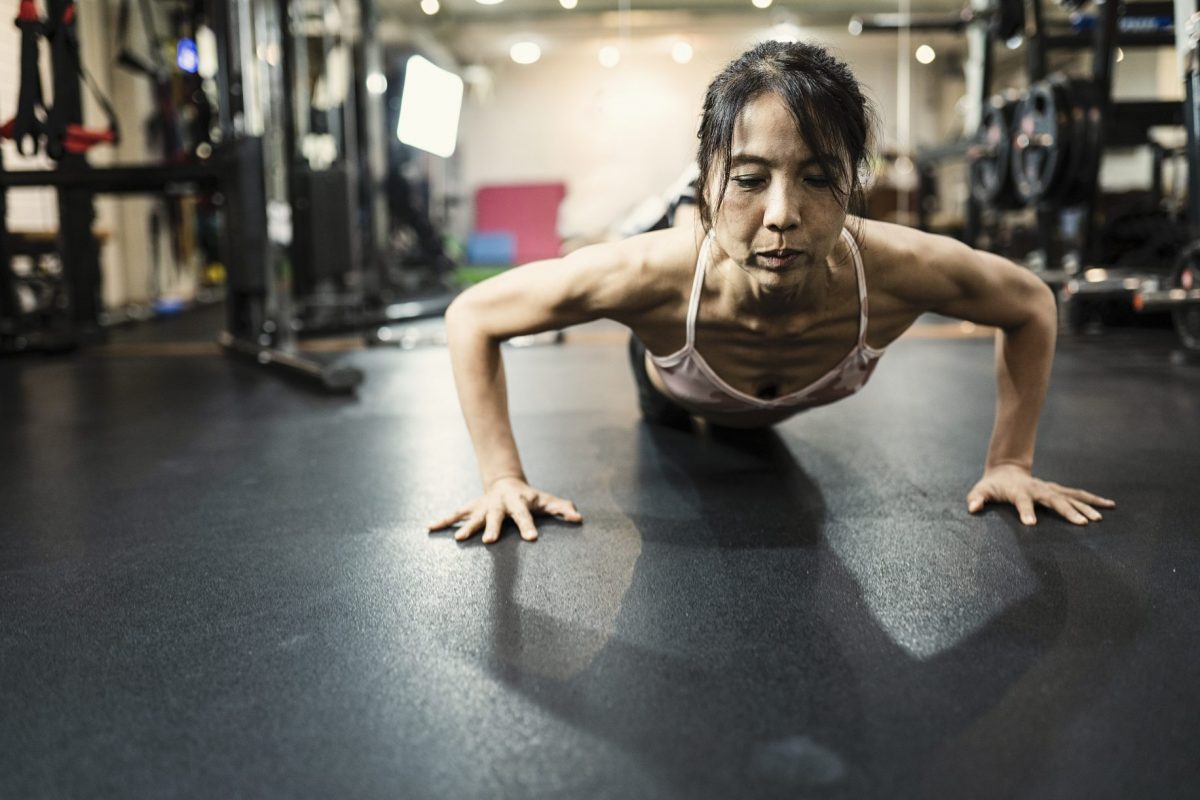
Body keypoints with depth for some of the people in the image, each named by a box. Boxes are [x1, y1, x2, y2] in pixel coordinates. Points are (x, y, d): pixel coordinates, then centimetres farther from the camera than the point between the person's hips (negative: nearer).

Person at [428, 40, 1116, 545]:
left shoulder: (899, 271, -46)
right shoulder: (654, 275, -50)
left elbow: (1033, 306, -22)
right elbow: (472, 317, -34)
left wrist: (1011, 462, -21)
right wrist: (503, 478, -35)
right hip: (675, 390, -2)